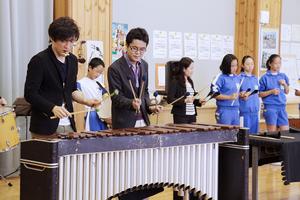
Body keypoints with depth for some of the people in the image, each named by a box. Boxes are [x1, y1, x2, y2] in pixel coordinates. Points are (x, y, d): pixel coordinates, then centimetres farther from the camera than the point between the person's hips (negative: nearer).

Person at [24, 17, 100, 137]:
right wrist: (53, 107, -24)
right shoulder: (39, 61, -10)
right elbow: (30, 94, -13)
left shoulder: (72, 60, 10)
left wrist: (86, 101, 3)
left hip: (68, 125, 6)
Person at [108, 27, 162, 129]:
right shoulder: (115, 68, -12)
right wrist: (131, 103, -30)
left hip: (142, 121, 6)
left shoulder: (144, 65, 9)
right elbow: (116, 97, -13)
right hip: (124, 123, -6)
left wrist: (149, 107, 2)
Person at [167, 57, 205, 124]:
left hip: (192, 115, 7)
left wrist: (199, 101, 4)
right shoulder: (176, 82, -7)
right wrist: (185, 100, -22)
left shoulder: (190, 82, 14)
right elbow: (170, 100, -13)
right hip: (181, 116, -7)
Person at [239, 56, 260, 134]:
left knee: (254, 133, 8)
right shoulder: (240, 78, -4)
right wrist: (241, 95, -23)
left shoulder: (255, 78, 14)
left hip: (255, 110, 6)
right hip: (245, 110, -6)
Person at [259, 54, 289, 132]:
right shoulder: (265, 78, -3)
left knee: (285, 131, 2)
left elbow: (286, 92, 17)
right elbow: (260, 94, -2)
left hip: (282, 106, 4)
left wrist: (285, 84, -3)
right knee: (272, 132, -2)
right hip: (270, 107, -4)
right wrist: (271, 91, -16)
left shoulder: (283, 76, 10)